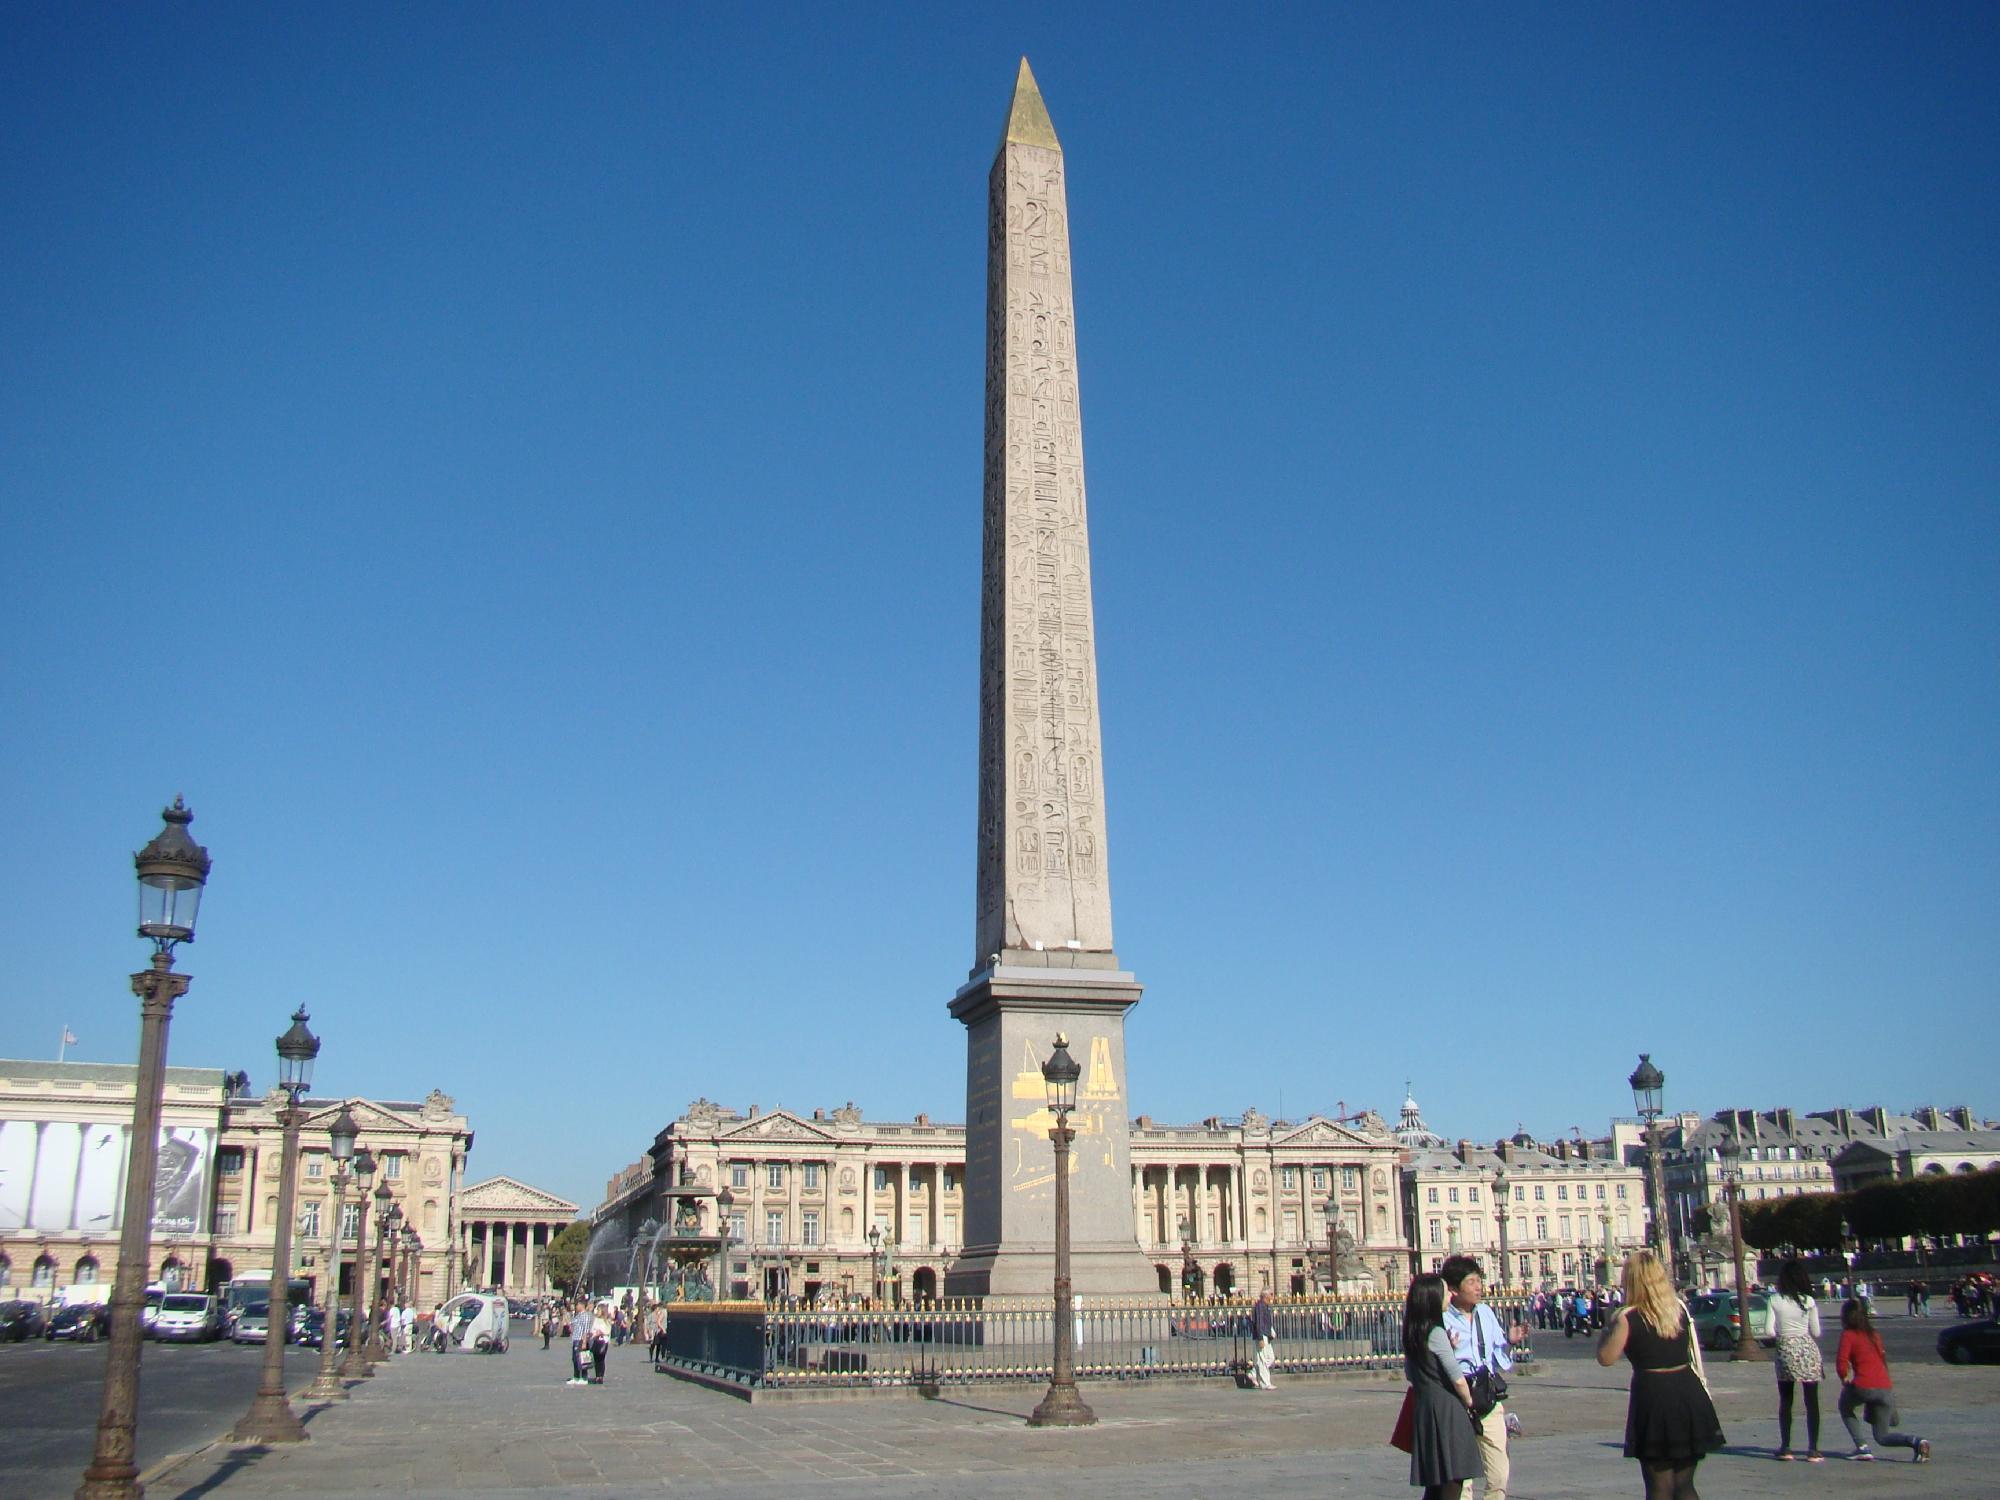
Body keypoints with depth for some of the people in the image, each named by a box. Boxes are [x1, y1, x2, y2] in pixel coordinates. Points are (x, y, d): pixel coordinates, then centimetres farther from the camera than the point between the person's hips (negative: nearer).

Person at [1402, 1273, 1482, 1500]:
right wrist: (1469, 1403, 4)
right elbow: (1458, 1379, -15)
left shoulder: (1411, 1334, 10)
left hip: (1422, 1410, 8)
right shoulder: (1437, 1333, -15)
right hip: (1447, 1412, -8)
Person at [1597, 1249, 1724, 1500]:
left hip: (1653, 1397, -5)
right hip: (1688, 1394, 5)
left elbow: (1605, 1358, -7)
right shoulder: (1680, 1308, 5)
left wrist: (1609, 1326, 4)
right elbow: (1692, 1350, 17)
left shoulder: (1628, 1318, -11)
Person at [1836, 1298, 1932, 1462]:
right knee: (1882, 1437, 16)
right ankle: (1916, 1441, -12)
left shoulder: (1848, 1335, -1)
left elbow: (1841, 1363, -9)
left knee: (1845, 1407, 26)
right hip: (1885, 1388, 6)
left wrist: (1845, 1380, 9)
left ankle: (1862, 1448, 9)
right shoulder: (1873, 1334, 18)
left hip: (1863, 1387, -6)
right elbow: (1882, 1359, 21)